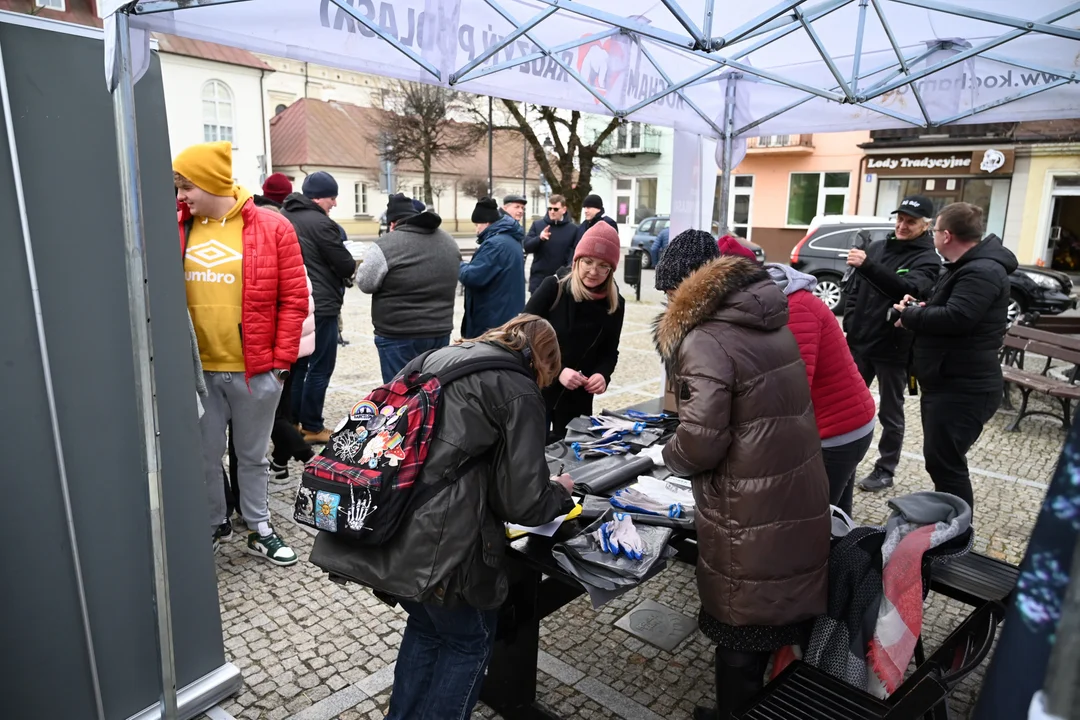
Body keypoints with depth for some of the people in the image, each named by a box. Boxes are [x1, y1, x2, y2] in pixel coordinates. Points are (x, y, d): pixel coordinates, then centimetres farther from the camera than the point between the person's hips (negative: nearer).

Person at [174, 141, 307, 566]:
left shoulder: (271, 228, -5)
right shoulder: (177, 230, 4)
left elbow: (294, 298, -5)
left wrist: (282, 359, -7)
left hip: (255, 370, -2)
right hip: (195, 369, 3)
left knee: (253, 455, 13)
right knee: (203, 455, 13)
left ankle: (259, 530, 30)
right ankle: (213, 525, 35)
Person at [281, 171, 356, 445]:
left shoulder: (284, 217, 8)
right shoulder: (321, 223, -17)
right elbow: (347, 266, -11)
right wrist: (350, 265, 9)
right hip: (321, 307, -8)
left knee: (296, 365, 16)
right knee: (320, 368, 1)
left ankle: (290, 422, 24)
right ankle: (311, 427, 7)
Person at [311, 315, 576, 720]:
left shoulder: (435, 359, 16)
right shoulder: (518, 392, -5)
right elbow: (522, 502, -6)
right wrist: (560, 491, 15)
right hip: (435, 545, -7)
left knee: (426, 626, 30)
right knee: (469, 640, 21)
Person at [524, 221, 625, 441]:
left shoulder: (615, 304, -2)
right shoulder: (554, 287, -12)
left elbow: (610, 352, 8)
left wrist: (603, 374, -14)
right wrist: (557, 371, -22)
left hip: (578, 396, 3)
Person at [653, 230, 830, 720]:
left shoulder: (707, 340, -20)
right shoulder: (771, 319, 6)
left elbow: (702, 441, -24)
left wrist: (666, 456, -3)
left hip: (752, 512, -8)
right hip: (799, 495, 8)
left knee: (743, 619, 12)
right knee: (787, 603, 24)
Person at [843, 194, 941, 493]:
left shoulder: (928, 260, -8)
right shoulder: (876, 247, 9)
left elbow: (909, 289, -29)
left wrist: (868, 266, -41)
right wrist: (850, 325, 6)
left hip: (893, 349, -5)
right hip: (859, 343, 5)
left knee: (890, 413, 8)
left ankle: (885, 470, 20)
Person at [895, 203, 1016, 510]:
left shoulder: (982, 272, -20)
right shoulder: (968, 266, 16)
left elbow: (954, 318, -32)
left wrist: (909, 315, -15)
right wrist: (919, 308, 0)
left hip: (963, 389, -11)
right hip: (948, 383, 11)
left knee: (944, 462, -5)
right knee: (940, 459, 20)